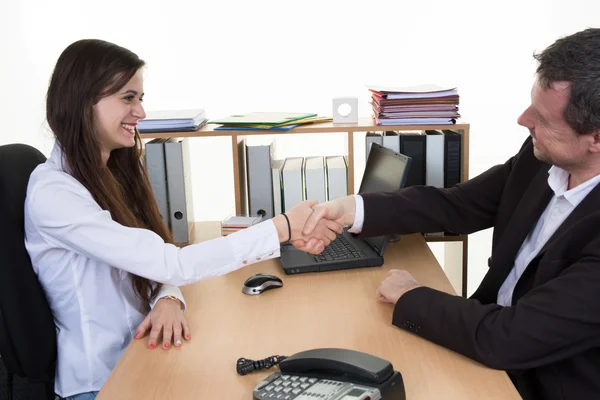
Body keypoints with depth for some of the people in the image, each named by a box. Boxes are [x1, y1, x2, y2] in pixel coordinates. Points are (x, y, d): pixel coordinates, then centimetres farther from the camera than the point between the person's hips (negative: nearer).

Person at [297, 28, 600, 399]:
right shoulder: (541, 157, -10)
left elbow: (509, 339, -32)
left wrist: (410, 297, -16)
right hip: (495, 349, 5)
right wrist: (352, 209, -15)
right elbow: (456, 205, -1)